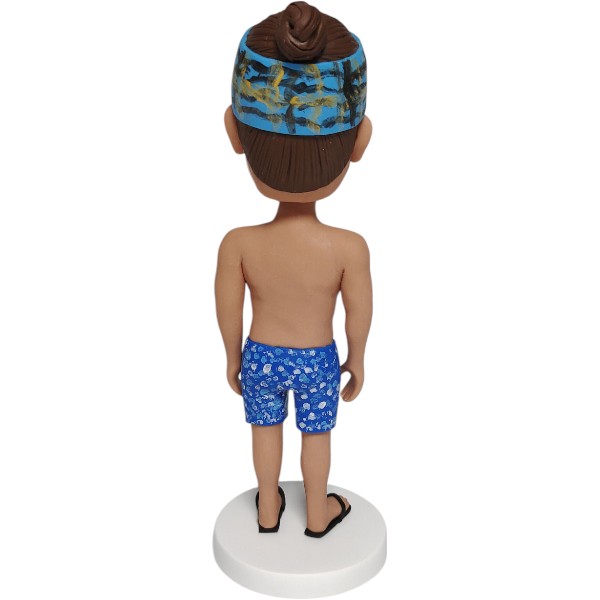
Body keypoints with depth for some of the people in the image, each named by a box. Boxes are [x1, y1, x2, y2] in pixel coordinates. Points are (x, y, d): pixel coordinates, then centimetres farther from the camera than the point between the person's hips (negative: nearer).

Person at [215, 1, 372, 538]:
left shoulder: (237, 244, -26)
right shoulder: (351, 248, -28)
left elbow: (229, 312, -12)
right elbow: (360, 314, -14)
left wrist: (233, 357, 7)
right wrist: (357, 360, 5)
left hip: (260, 356, 1)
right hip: (317, 361, -1)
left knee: (266, 428, 25)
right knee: (317, 436, 23)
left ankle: (268, 508, 48)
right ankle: (318, 514, 46)